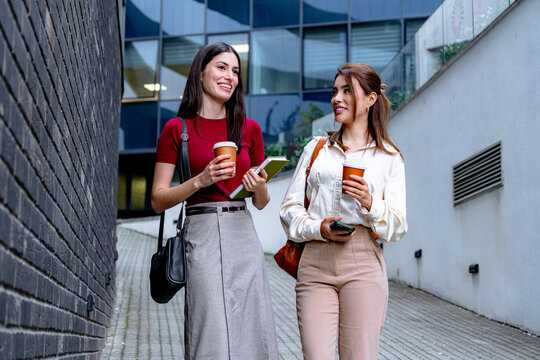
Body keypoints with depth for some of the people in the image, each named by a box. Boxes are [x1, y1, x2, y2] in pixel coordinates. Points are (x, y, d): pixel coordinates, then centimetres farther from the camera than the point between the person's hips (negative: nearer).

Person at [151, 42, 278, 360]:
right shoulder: (177, 129, 3)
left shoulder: (250, 129, 12)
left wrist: (259, 186, -6)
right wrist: (201, 180, -13)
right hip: (202, 235, -3)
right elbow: (158, 200, 1)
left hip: (242, 235, 3)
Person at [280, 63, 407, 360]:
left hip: (363, 263, -1)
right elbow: (289, 207, 13)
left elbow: (398, 227, 6)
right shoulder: (315, 149, 19)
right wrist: (318, 228, -6)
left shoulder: (389, 157, 12)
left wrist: (370, 203, -13)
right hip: (315, 263, 2)